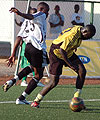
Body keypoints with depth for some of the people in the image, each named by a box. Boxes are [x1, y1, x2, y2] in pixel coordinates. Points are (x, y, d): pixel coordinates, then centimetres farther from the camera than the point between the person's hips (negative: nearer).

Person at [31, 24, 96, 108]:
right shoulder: (73, 35, -33)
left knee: (82, 71, -8)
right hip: (56, 53, -9)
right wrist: (70, 65, -28)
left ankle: (76, 98, 1)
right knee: (54, 82, -10)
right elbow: (62, 51, -32)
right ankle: (36, 101, 9)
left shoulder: (80, 29, -6)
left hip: (68, 53, 9)